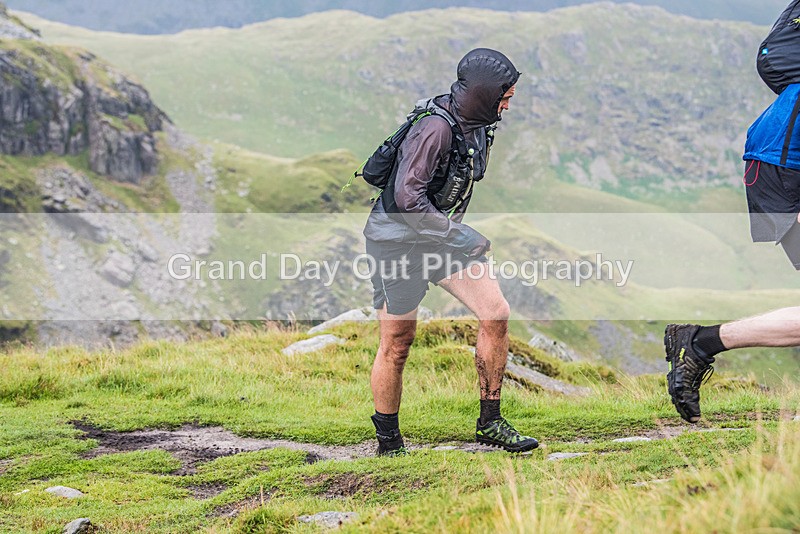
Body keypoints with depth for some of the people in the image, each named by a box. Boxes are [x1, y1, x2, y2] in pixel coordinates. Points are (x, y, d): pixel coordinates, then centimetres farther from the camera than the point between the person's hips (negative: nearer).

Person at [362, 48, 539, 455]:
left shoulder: (478, 125, 3)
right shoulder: (435, 128, -26)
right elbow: (407, 196, -31)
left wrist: (454, 230, 19)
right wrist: (458, 235, -26)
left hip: (442, 235, 8)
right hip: (398, 242, -8)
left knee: (496, 314, -4)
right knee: (397, 344, 2)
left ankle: (490, 423, 7)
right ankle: (388, 445, 18)